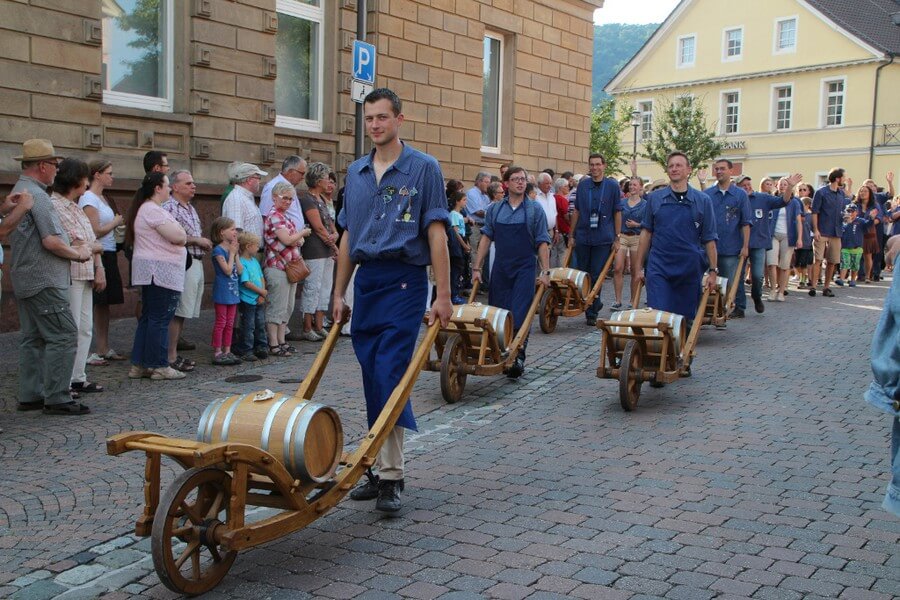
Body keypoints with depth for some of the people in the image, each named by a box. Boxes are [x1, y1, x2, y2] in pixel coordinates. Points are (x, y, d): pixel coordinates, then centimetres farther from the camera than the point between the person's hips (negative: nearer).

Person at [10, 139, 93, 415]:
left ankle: (30, 395, 18)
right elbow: (50, 241, -23)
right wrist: (78, 253, -7)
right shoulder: (37, 195, -17)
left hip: (25, 279, 11)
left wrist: (71, 246, 11)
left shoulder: (19, 191, 16)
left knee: (33, 338, 13)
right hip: (44, 280, -11)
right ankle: (57, 398, -7)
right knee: (62, 335, -9)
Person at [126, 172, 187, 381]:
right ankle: (159, 366, 1)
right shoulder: (153, 211, -16)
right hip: (160, 272, -11)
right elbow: (178, 237, -21)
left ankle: (139, 365, 17)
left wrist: (177, 234, 1)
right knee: (159, 319, -5)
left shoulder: (145, 209, 19)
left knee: (148, 317, 13)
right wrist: (180, 232, -1)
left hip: (152, 272, 11)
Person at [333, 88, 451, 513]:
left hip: (403, 280, -6)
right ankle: (385, 470, 20)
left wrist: (443, 296, -10)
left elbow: (436, 234, -6)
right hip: (365, 281, 6)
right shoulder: (355, 173, 13)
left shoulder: (423, 168, -2)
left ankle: (390, 477, -6)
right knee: (373, 379, 9)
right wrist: (339, 293, 14)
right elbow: (348, 238, 17)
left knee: (389, 376, -12)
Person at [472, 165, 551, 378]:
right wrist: (477, 267, 4)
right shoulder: (495, 209, 7)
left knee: (520, 315, -9)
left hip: (525, 267, -3)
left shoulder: (534, 209, 2)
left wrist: (545, 271, -7)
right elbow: (486, 238, 8)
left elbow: (542, 242, 0)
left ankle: (518, 358, -6)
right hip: (500, 268, 3)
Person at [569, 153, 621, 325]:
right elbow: (576, 211, 12)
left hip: (603, 239, -3)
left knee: (596, 276, -3)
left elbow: (617, 213, 3)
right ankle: (595, 304, 28)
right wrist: (571, 235, 10)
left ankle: (592, 313, 5)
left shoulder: (612, 186, 1)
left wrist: (617, 238, -1)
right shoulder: (582, 185, 7)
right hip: (583, 237, 3)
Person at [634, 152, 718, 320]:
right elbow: (646, 232, 9)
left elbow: (709, 239, 4)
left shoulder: (702, 201, 3)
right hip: (658, 268, 0)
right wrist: (639, 266, 6)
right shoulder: (655, 198, 5)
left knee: (686, 318, 8)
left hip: (690, 269, 0)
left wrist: (713, 271, 1)